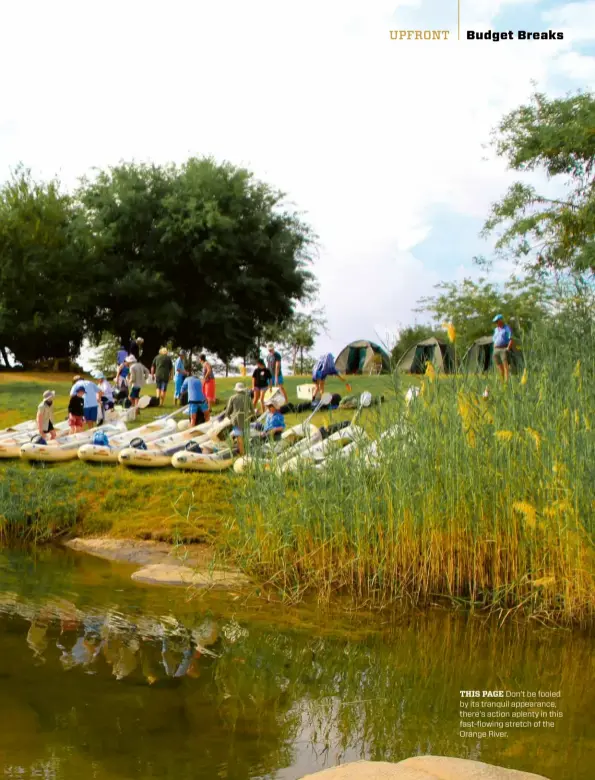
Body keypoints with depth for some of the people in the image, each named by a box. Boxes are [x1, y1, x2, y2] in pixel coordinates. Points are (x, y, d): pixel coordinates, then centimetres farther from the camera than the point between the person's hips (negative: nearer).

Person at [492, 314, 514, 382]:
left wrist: (508, 348, -18)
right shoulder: (496, 329, 20)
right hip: (496, 350, 7)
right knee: (500, 368, 5)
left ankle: (507, 381, -20)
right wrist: (494, 350, 12)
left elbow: (511, 339, -9)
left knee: (506, 366, -13)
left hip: (504, 349, -7)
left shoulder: (507, 328, -1)